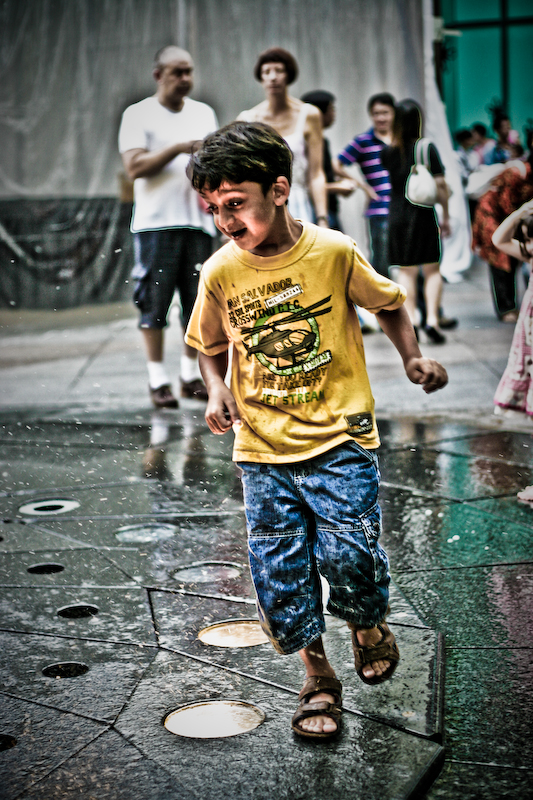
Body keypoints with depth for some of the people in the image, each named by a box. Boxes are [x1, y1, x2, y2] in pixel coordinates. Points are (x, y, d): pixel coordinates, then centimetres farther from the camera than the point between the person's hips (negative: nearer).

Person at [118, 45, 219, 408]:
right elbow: (134, 167, -8)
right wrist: (178, 149, -14)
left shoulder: (204, 113, 18)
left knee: (198, 301, 4)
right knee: (155, 301, -4)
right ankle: (158, 379, 2)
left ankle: (191, 373, 13)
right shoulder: (139, 114, 3)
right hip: (156, 221, -4)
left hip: (197, 221, 4)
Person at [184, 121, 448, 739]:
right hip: (262, 446, 3)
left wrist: (412, 358, -9)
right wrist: (217, 390, -5)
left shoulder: (334, 251, -9)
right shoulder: (219, 272, -3)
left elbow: (388, 303, 7)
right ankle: (317, 677, 24)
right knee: (277, 574, 3)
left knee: (346, 555, -11)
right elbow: (212, 346, 14)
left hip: (338, 437, -2)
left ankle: (367, 622, 25)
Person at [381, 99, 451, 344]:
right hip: (424, 216, -2)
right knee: (432, 270, 8)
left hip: (398, 217, 2)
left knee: (406, 272, 9)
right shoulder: (427, 148, -8)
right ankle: (432, 320, -3)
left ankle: (410, 322, 3)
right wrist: (446, 216, -1)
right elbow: (440, 185, -8)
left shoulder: (387, 153, -1)